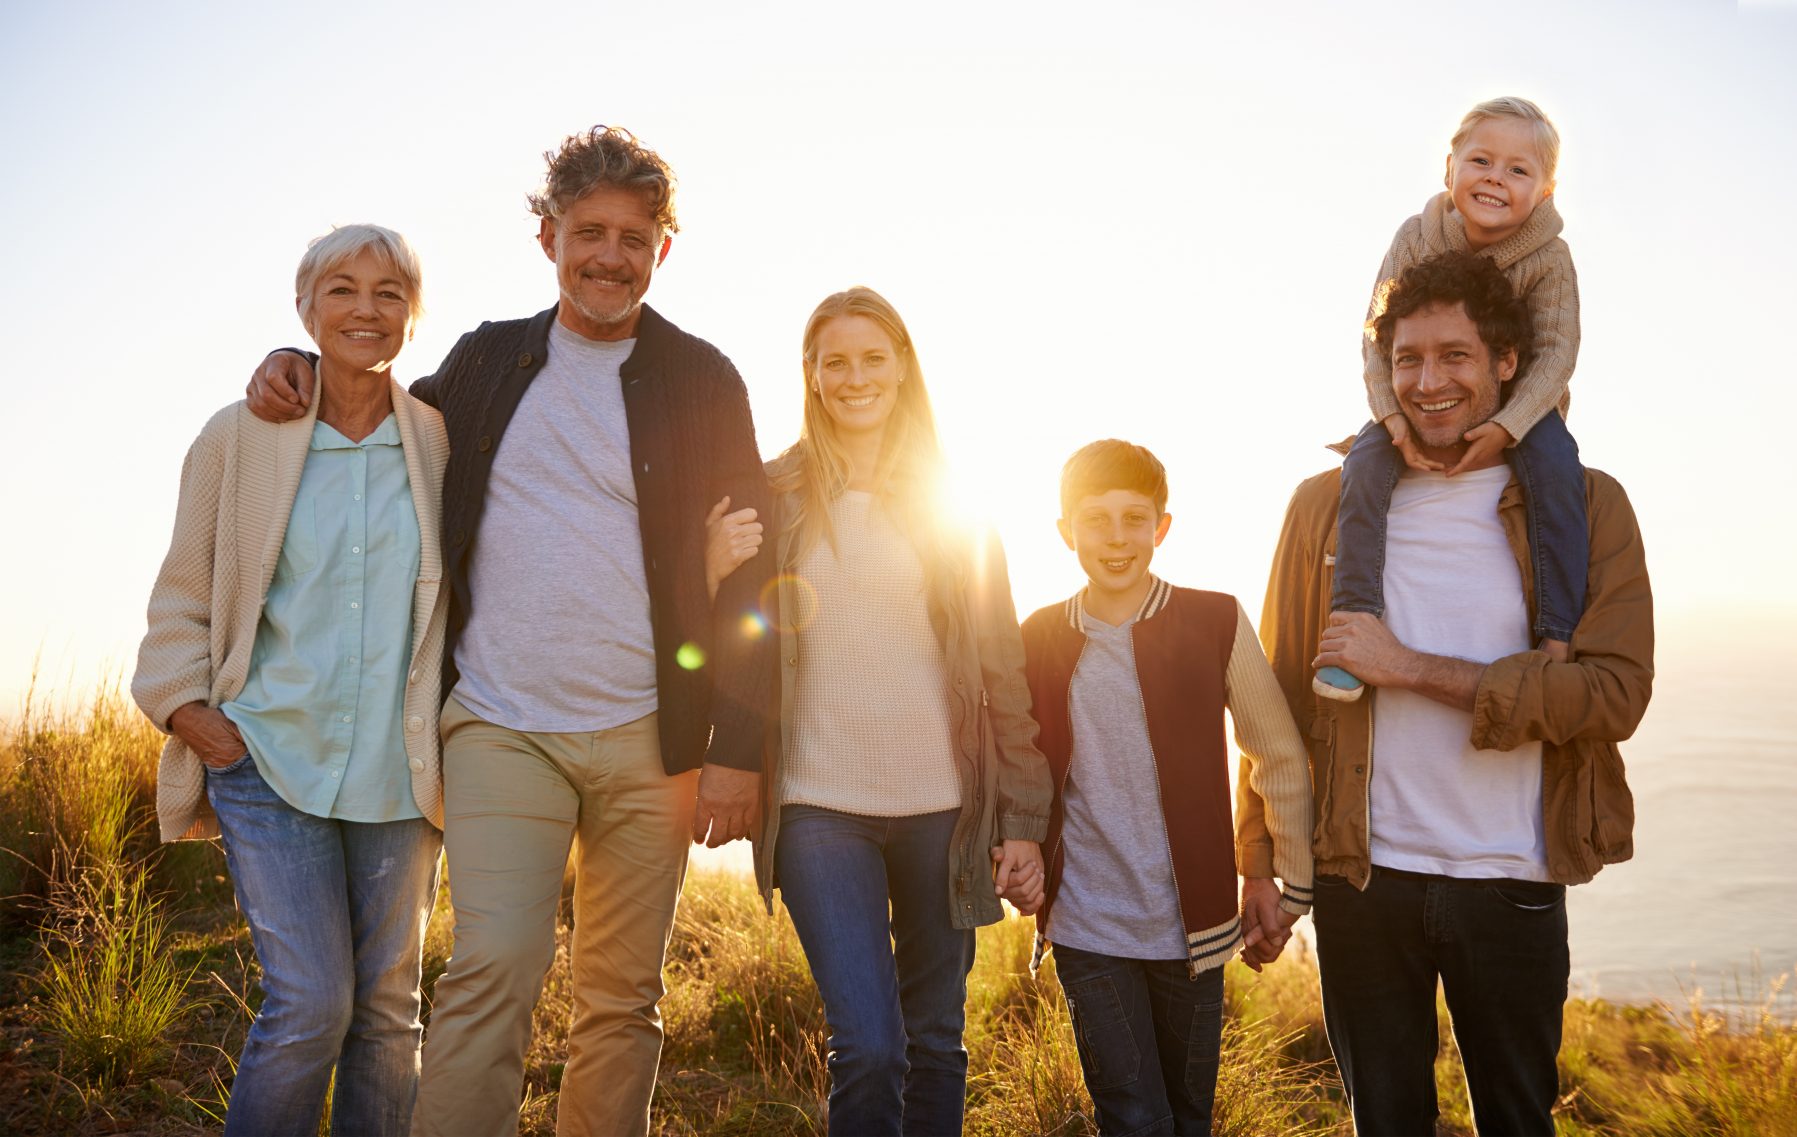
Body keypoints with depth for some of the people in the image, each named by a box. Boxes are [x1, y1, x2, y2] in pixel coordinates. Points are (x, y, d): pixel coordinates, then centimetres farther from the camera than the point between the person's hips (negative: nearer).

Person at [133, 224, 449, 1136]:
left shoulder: (444, 443, 4)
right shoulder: (239, 438, 3)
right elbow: (182, 593, 9)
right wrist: (187, 709, -3)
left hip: (397, 772, 2)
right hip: (270, 756, -1)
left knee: (387, 1009, 8)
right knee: (310, 1001, -8)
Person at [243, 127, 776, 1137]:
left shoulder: (703, 383, 4)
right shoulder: (488, 359, 10)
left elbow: (747, 573, 2)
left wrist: (737, 749, -4)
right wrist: (301, 369, 9)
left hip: (648, 739, 0)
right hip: (503, 729, 1)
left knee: (625, 999, 7)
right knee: (493, 971, -12)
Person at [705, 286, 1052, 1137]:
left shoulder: (952, 504, 5)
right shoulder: (773, 495, 3)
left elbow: (1001, 665, 5)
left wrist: (1023, 815, 2)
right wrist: (714, 574, -14)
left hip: (942, 803, 2)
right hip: (819, 804, -1)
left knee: (935, 1040, 13)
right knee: (867, 1044, -8)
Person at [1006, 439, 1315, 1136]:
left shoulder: (1216, 623, -6)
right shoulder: (1039, 639, 0)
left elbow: (1280, 760, 2)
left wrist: (1285, 886, 4)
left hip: (1192, 923, 0)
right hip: (1086, 927, 0)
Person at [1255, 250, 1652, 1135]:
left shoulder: (1585, 507, -1)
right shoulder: (1326, 506, 3)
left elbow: (1615, 691, -12)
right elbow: (1281, 698, 4)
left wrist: (1410, 667, -17)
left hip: (1514, 886, 0)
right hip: (1361, 882, 1)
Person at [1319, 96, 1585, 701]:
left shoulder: (1548, 257, -15)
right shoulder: (1417, 237, -12)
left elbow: (1556, 350, -16)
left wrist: (1506, 426, -31)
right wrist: (1395, 419, -27)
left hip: (1519, 403, -1)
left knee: (1556, 467, -30)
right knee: (1365, 464, -25)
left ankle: (1559, 633, -24)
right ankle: (1355, 618, -23)